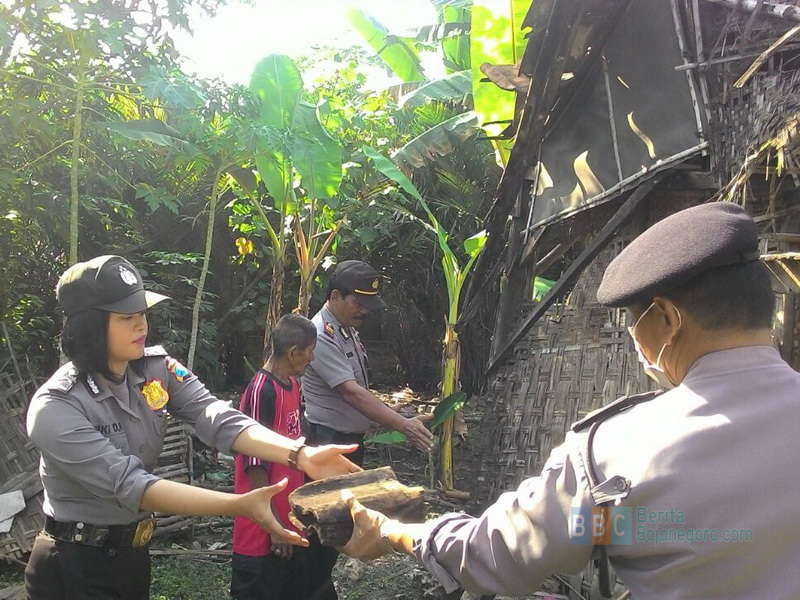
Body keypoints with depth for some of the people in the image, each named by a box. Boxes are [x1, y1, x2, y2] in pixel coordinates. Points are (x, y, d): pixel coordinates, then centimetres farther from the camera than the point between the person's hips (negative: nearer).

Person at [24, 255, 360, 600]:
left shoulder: (156, 368, -7)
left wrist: (301, 455, -37)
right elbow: (128, 483, -33)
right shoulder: (55, 409, -24)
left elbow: (217, 419, -21)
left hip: (134, 553, 6)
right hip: (74, 567, -5)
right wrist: (241, 506, -43)